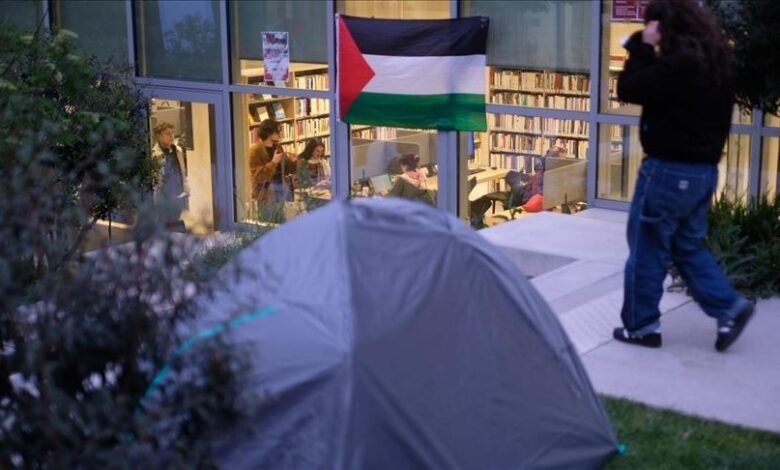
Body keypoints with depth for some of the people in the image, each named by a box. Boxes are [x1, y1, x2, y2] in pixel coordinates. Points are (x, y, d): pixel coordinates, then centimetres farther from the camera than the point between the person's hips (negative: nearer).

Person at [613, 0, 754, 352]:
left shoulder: (680, 61, -21)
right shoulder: (715, 60, 9)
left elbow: (628, 89, -15)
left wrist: (642, 46, -10)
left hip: (670, 168, -9)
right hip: (703, 168, 9)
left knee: (647, 248, 4)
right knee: (687, 245, 19)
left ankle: (641, 325, 12)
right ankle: (729, 307, 12)